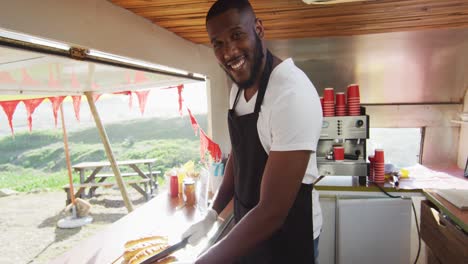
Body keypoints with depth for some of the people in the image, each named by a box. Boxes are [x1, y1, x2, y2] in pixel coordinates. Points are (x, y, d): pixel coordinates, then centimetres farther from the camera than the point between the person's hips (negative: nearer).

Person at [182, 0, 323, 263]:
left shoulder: (293, 95, -30)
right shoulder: (239, 86, -2)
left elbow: (273, 212, -30)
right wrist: (212, 215, 7)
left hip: (288, 234, -7)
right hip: (249, 227, 7)